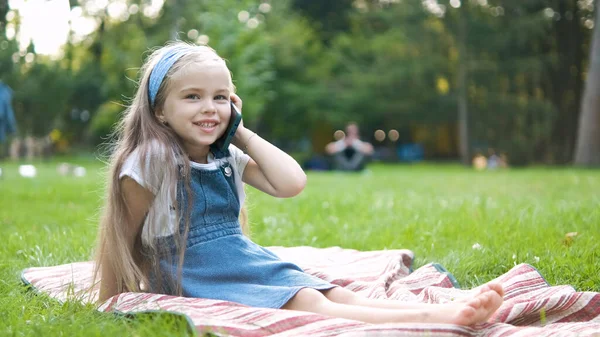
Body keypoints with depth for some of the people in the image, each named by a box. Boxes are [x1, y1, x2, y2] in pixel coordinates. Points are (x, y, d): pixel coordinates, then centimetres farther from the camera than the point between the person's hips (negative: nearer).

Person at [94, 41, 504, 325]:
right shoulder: (148, 163, -11)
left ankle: (450, 307, -33)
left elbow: (291, 184, -6)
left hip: (248, 260, 7)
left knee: (338, 294, -16)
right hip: (196, 277, -7)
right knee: (308, 304, -27)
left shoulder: (227, 158, 7)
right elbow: (123, 239, -5)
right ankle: (432, 318, -46)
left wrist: (244, 134, -2)